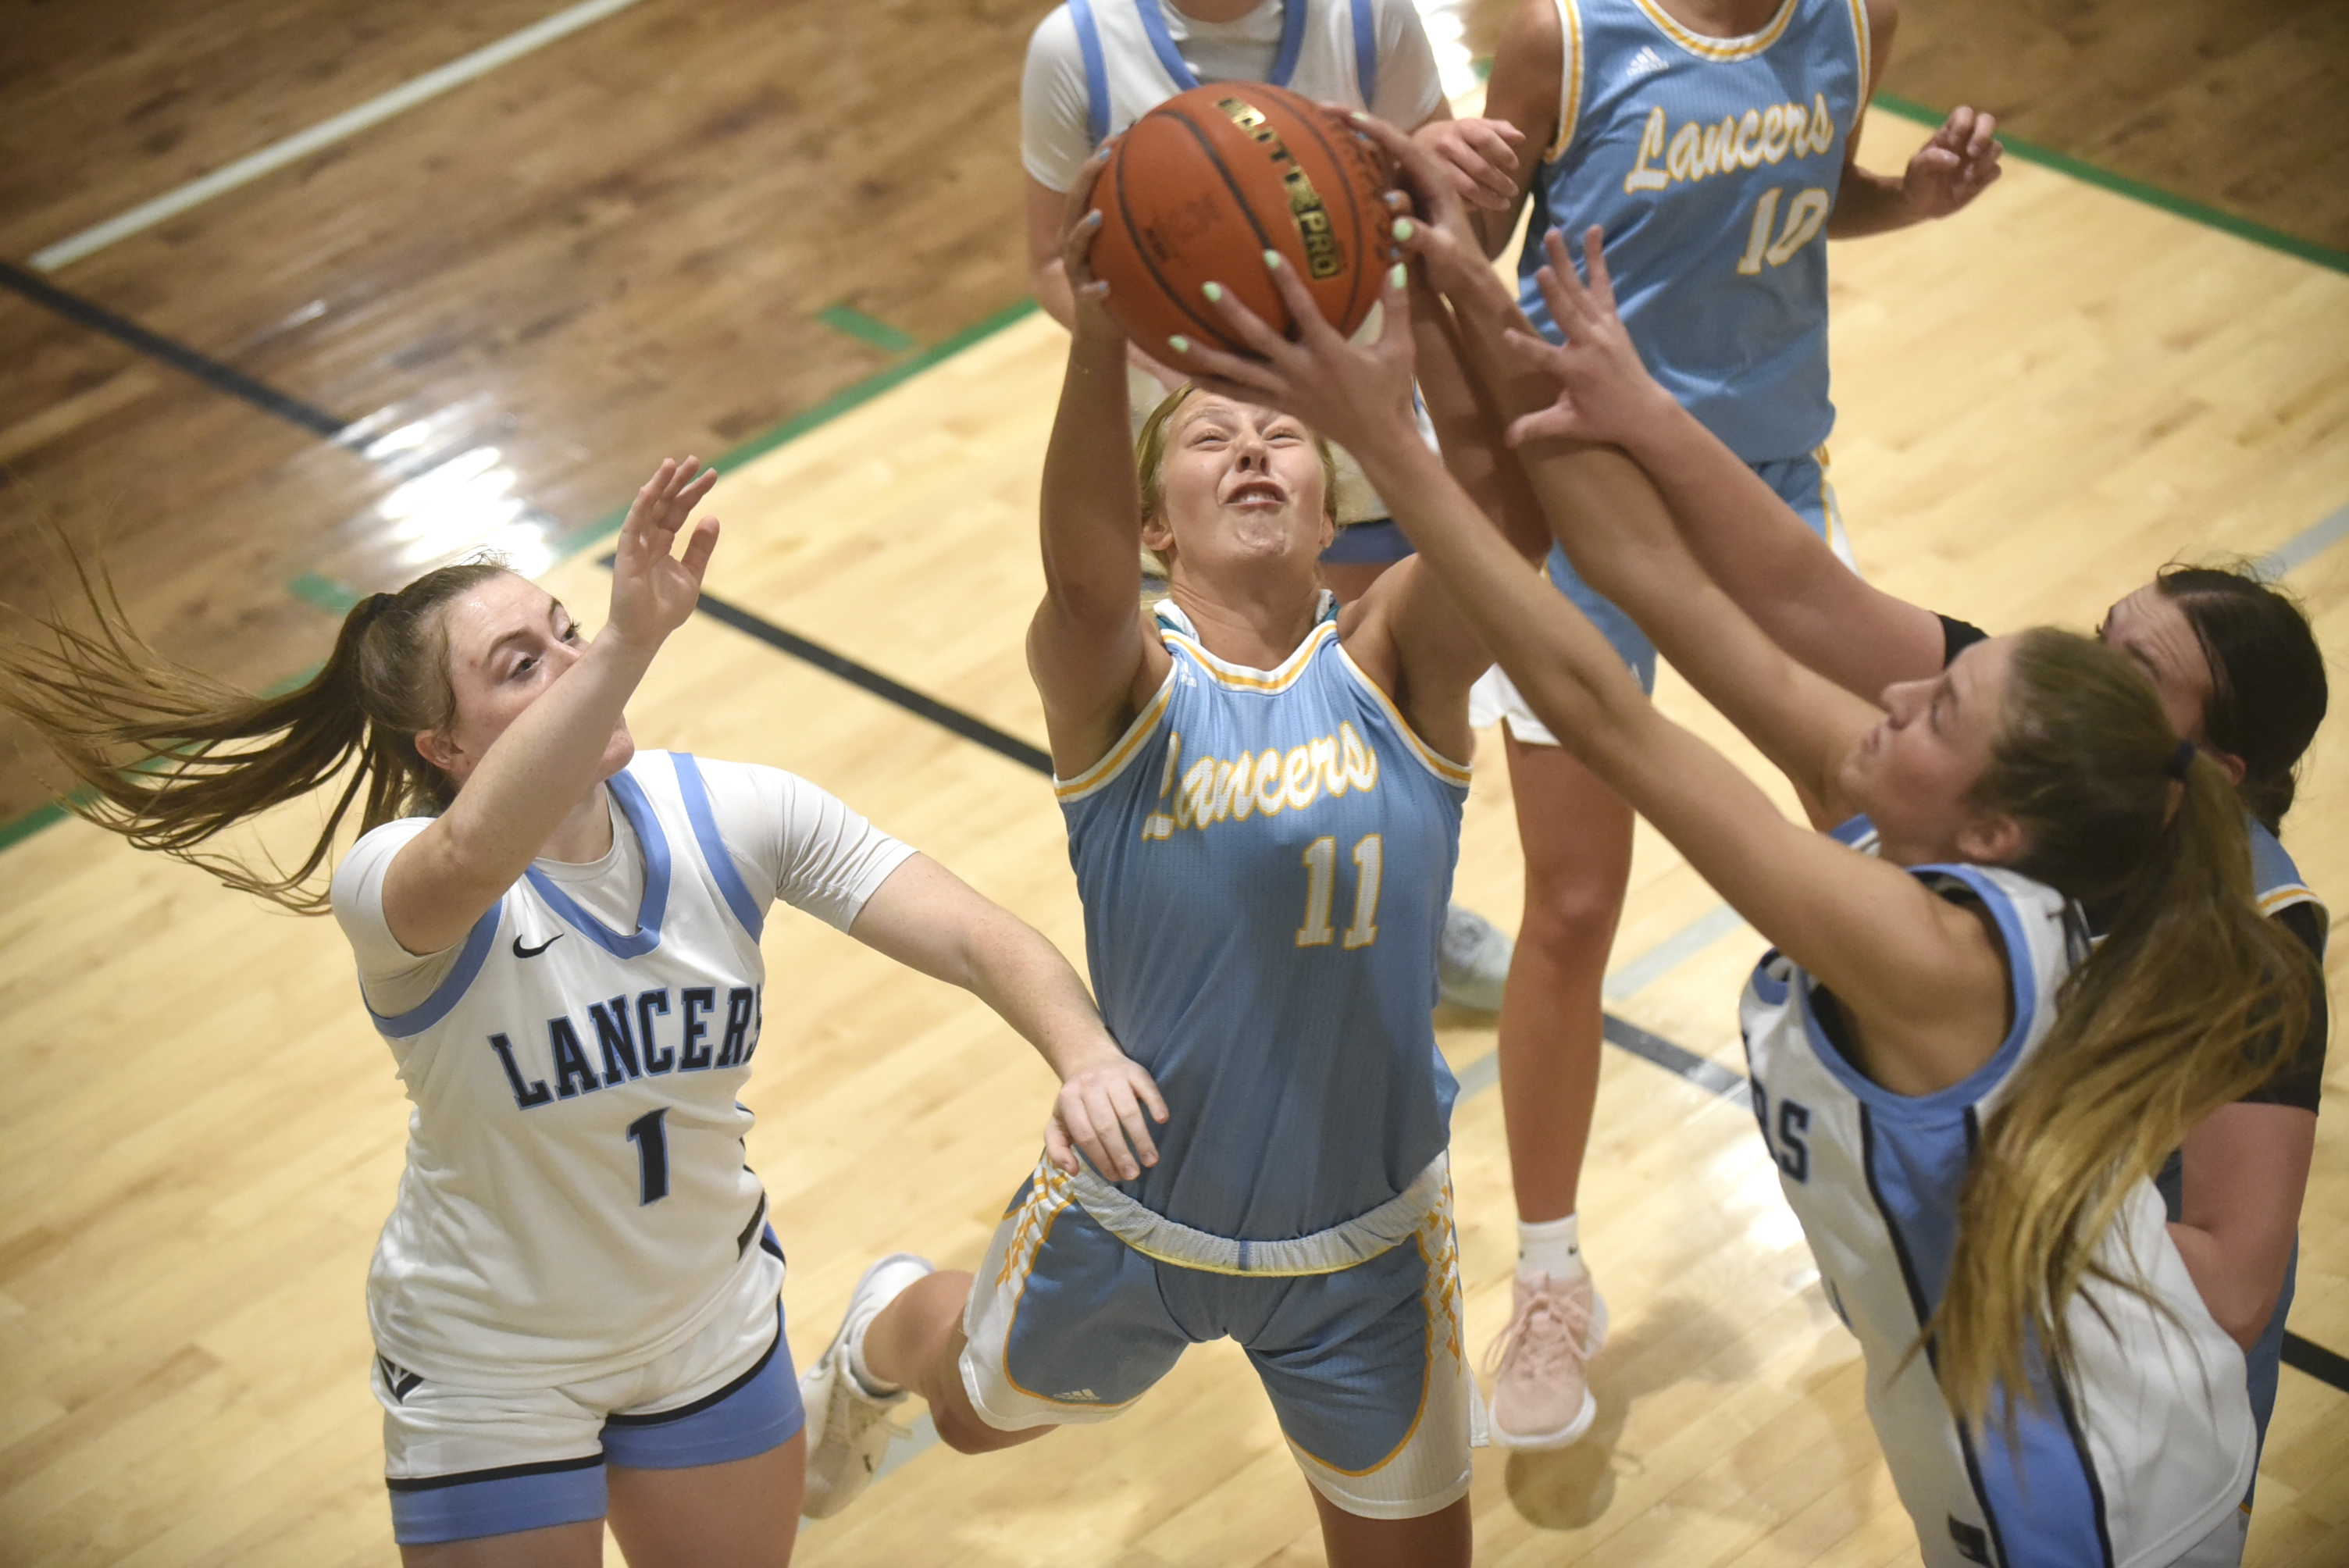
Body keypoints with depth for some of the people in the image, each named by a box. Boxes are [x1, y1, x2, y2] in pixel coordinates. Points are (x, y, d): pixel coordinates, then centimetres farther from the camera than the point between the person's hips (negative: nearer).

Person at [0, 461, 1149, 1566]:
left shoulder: (732, 817, -14)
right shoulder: (395, 882, -28)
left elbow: (977, 941, -22)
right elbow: (473, 856, -53)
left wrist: (1089, 1054, -42)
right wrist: (628, 643, -65)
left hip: (711, 1321, 4)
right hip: (488, 1372, -4)